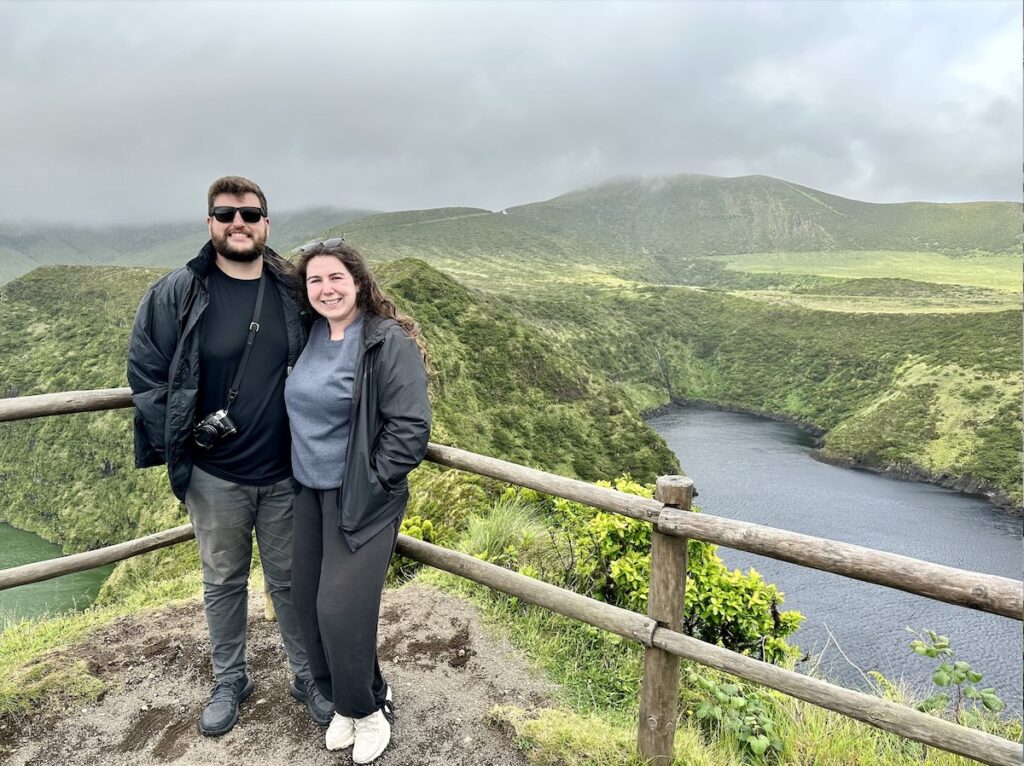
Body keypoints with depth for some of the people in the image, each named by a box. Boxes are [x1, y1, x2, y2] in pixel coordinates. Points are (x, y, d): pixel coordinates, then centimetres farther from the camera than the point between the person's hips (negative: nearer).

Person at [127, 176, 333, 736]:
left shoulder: (291, 291, -2)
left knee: (290, 580, 14)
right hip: (214, 477, 0)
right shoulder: (177, 293, -7)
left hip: (286, 474, 1)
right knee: (224, 581, 18)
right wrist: (175, 444, -6)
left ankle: (307, 676, 34)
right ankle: (229, 680, 39)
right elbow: (144, 369, -2)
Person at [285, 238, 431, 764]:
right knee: (307, 600, 10)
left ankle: (368, 707, 21)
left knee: (341, 608, -8)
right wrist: (299, 473, 14)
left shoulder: (389, 342, -15)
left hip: (362, 499, -7)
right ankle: (344, 700, 33)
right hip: (310, 492, 7)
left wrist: (371, 484, -16)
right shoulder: (308, 338, 6)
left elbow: (410, 427, -17)